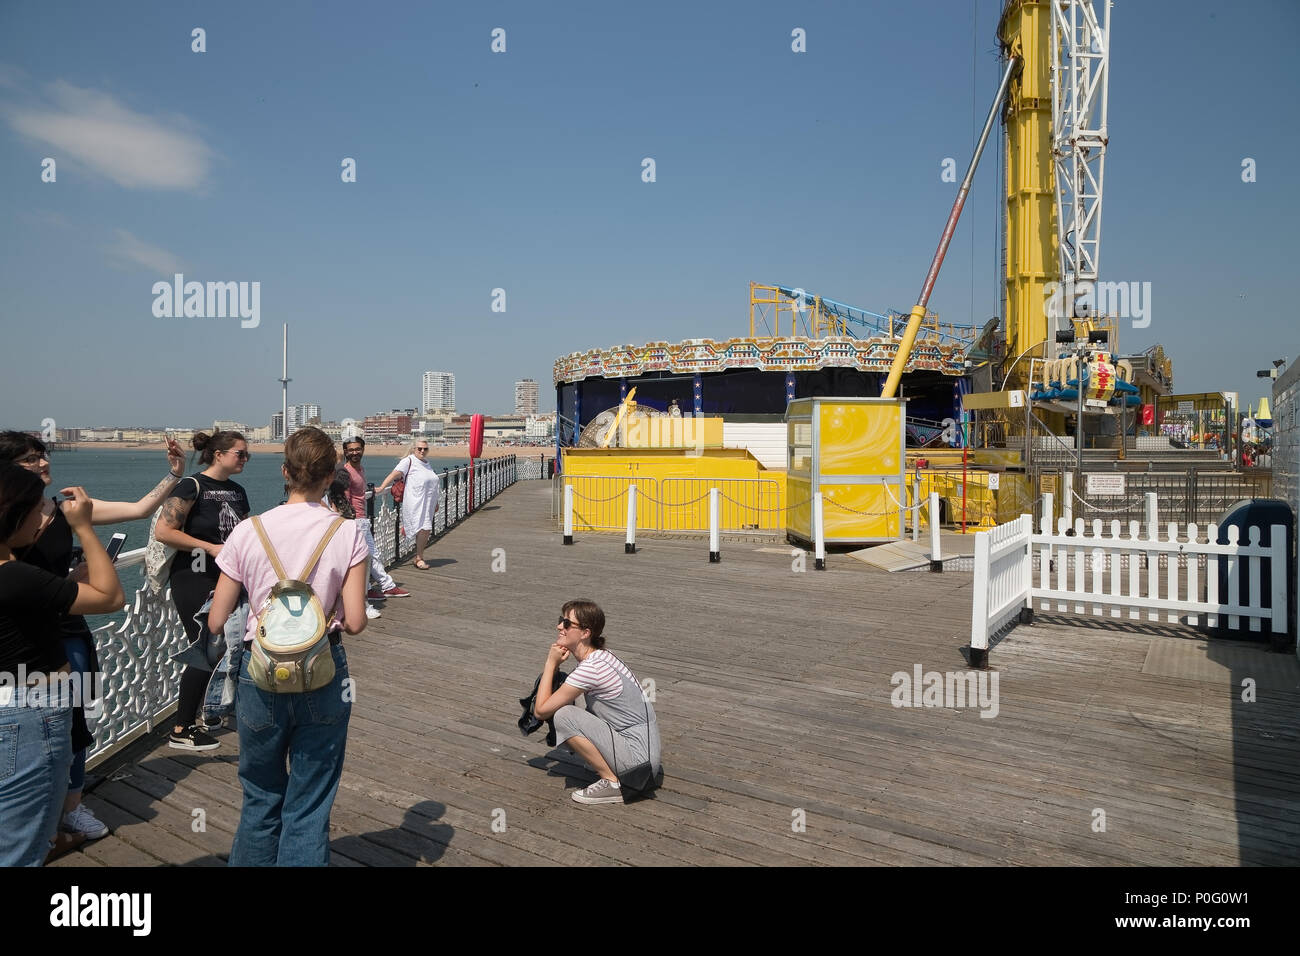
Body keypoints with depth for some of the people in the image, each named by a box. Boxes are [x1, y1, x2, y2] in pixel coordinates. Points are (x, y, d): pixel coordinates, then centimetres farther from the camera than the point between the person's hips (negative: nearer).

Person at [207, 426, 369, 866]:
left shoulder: (248, 533, -7)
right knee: (309, 809, 10)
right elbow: (355, 622, -10)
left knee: (261, 798, 22)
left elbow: (216, 622, -2)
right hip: (323, 678, -1)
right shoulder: (348, 534, -9)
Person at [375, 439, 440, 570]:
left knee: (426, 530, 7)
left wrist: (436, 503, 26)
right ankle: (419, 558, -2)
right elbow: (395, 474, -15)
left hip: (428, 503, 8)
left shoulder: (427, 463, 17)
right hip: (415, 502, -8)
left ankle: (418, 557, 19)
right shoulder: (409, 461, -5)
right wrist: (381, 488, -25)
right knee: (424, 528, -14)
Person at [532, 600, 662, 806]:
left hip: (637, 756, -10)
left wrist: (551, 663, -6)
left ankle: (612, 783, -4)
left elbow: (541, 711, -13)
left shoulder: (590, 668, -21)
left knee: (563, 716, -16)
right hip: (647, 753, 10)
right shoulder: (601, 657, 8)